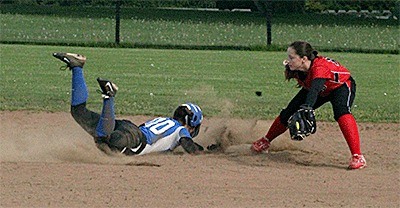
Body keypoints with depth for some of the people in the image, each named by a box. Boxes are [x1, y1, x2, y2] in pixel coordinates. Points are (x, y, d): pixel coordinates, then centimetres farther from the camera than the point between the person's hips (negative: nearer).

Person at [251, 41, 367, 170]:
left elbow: (315, 88, -63)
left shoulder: (319, 67, -45)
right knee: (288, 113, 4)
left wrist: (306, 107, -80)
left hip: (341, 86, -7)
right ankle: (265, 142, 31)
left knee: (341, 112, -37)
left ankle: (357, 157, -40)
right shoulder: (296, 68, -24)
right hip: (321, 91, 7)